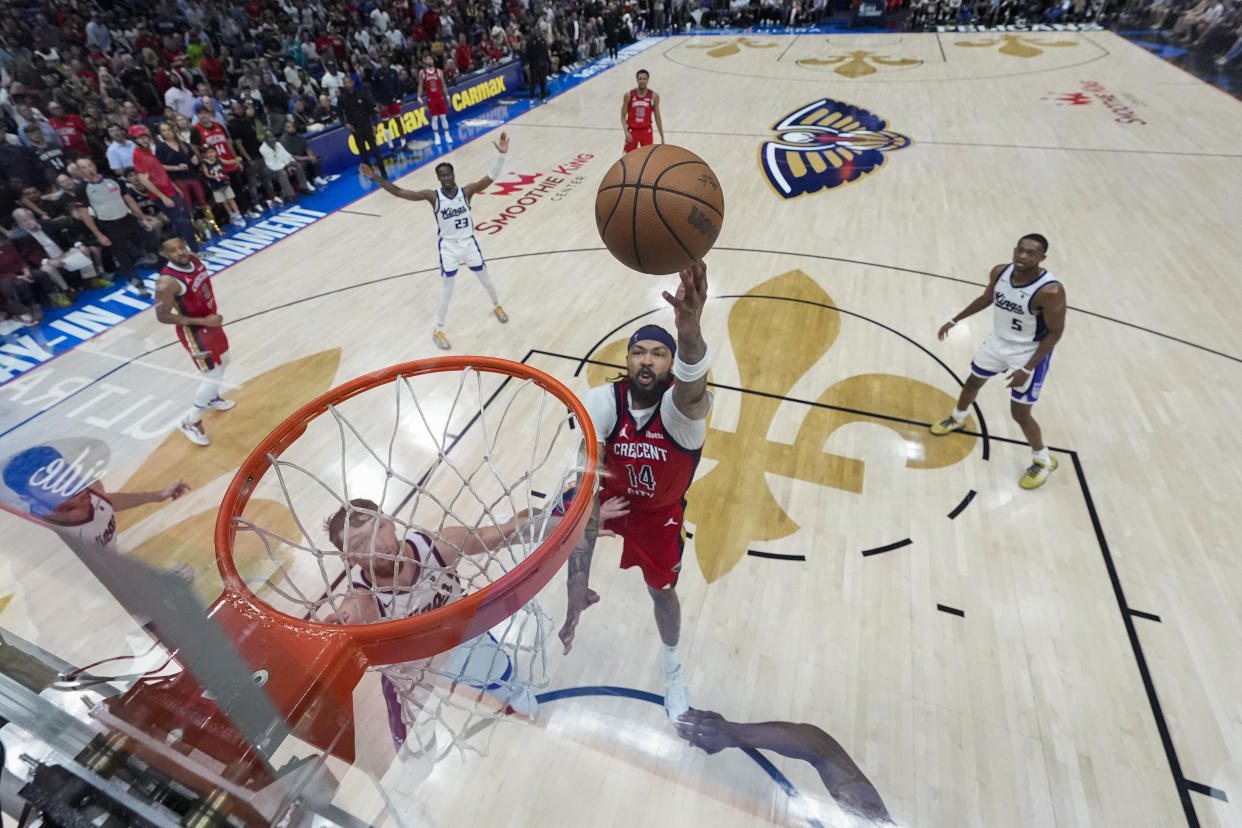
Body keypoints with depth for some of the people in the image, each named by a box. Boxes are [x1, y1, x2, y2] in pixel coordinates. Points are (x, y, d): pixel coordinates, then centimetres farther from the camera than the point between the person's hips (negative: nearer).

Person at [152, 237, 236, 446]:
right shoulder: (167, 282, -28)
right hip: (194, 332, -9)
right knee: (213, 375, -7)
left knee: (222, 360, 28)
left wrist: (212, 316, 12)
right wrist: (203, 321, -26)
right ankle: (190, 422, 10)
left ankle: (212, 399, 52)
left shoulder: (194, 261, -5)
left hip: (210, 322, 9)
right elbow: (163, 316, -24)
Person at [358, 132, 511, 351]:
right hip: (448, 247, -1)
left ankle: (497, 306, 49)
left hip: (469, 243, 2)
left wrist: (501, 155, -34)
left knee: (485, 281, 17)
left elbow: (491, 177, -21)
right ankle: (438, 330, 18)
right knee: (446, 291, 2)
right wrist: (374, 178, -24)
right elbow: (399, 192, -15)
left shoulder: (466, 191, -10)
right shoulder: (433, 196, -12)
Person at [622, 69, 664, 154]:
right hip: (632, 131, 0)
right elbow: (623, 116, -4)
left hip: (646, 131, 0)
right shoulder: (628, 95, -8)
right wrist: (626, 132, -21)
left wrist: (662, 136, -2)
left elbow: (657, 117, 1)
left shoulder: (654, 96, -6)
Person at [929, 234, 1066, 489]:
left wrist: (1027, 369, -25)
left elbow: (1054, 333, -22)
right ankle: (957, 419, 54)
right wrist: (955, 320, 10)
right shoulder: (1000, 272, -12)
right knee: (973, 381, 24)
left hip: (1029, 353, -6)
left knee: (1020, 413, 0)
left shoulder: (1050, 291, -30)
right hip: (998, 342, 6)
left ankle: (1044, 461, 25)